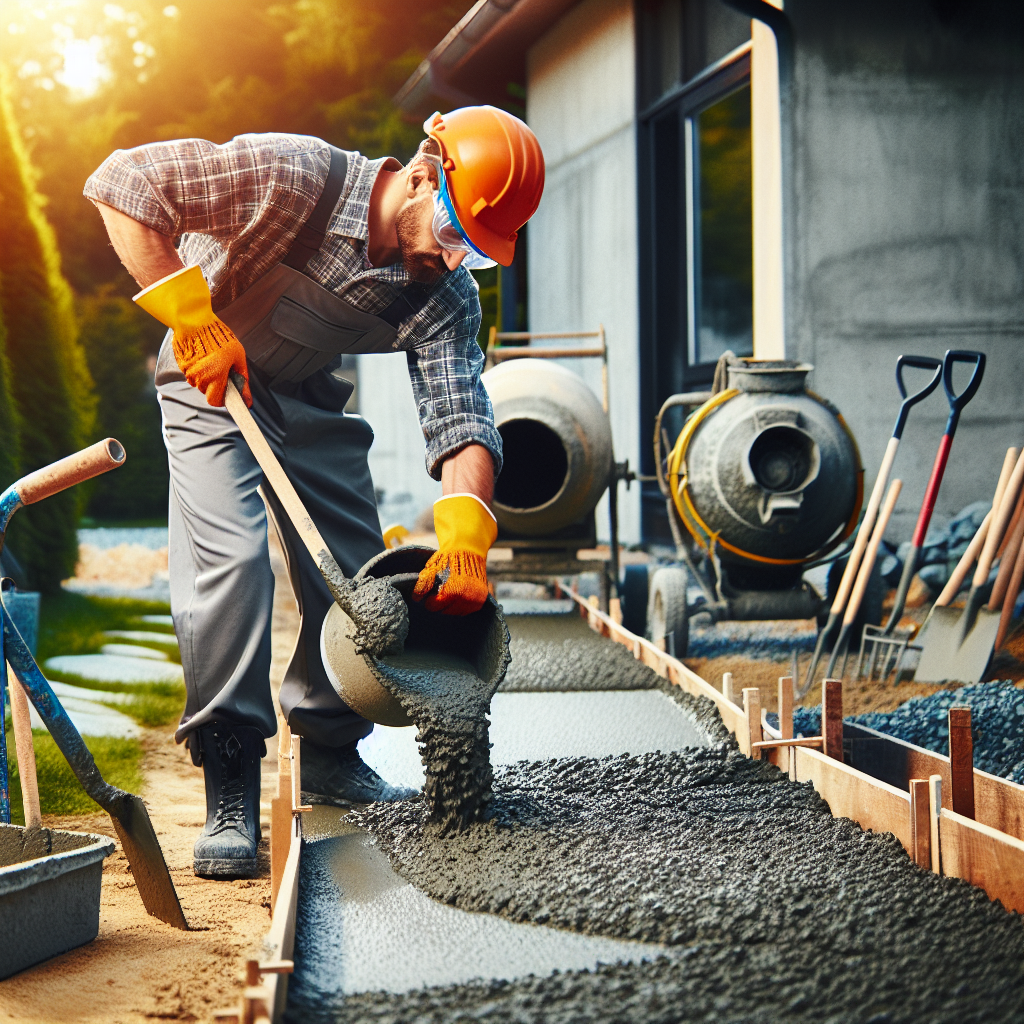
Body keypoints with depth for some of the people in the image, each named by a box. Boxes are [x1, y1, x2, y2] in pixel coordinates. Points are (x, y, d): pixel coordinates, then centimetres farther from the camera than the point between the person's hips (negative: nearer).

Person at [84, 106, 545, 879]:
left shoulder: (444, 294, -17)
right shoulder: (294, 177, -32)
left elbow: (460, 414, -25)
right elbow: (122, 183, -33)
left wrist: (465, 528, -43)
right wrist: (190, 312, -36)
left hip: (310, 399, 5)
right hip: (211, 380, -5)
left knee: (360, 573, 3)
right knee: (230, 560, -19)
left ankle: (331, 758, 23)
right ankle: (230, 792, -12)